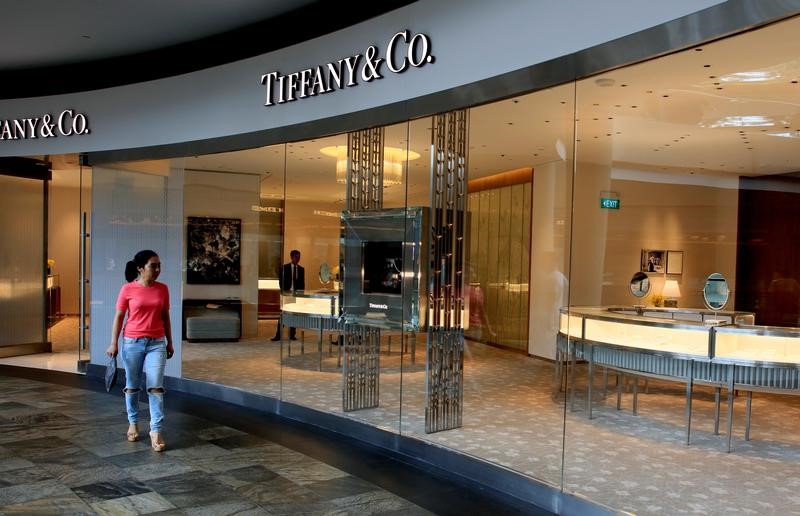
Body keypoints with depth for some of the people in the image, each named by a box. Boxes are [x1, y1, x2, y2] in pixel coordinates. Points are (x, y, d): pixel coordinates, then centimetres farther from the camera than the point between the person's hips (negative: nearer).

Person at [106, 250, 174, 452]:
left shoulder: (163, 289, 3)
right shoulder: (128, 289, -6)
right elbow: (119, 317, -2)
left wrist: (169, 342, 12)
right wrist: (113, 343, -8)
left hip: (156, 343, 1)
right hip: (132, 343, -1)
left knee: (156, 387, -5)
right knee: (132, 386, 11)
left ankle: (156, 431, -2)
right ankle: (133, 423, 31)